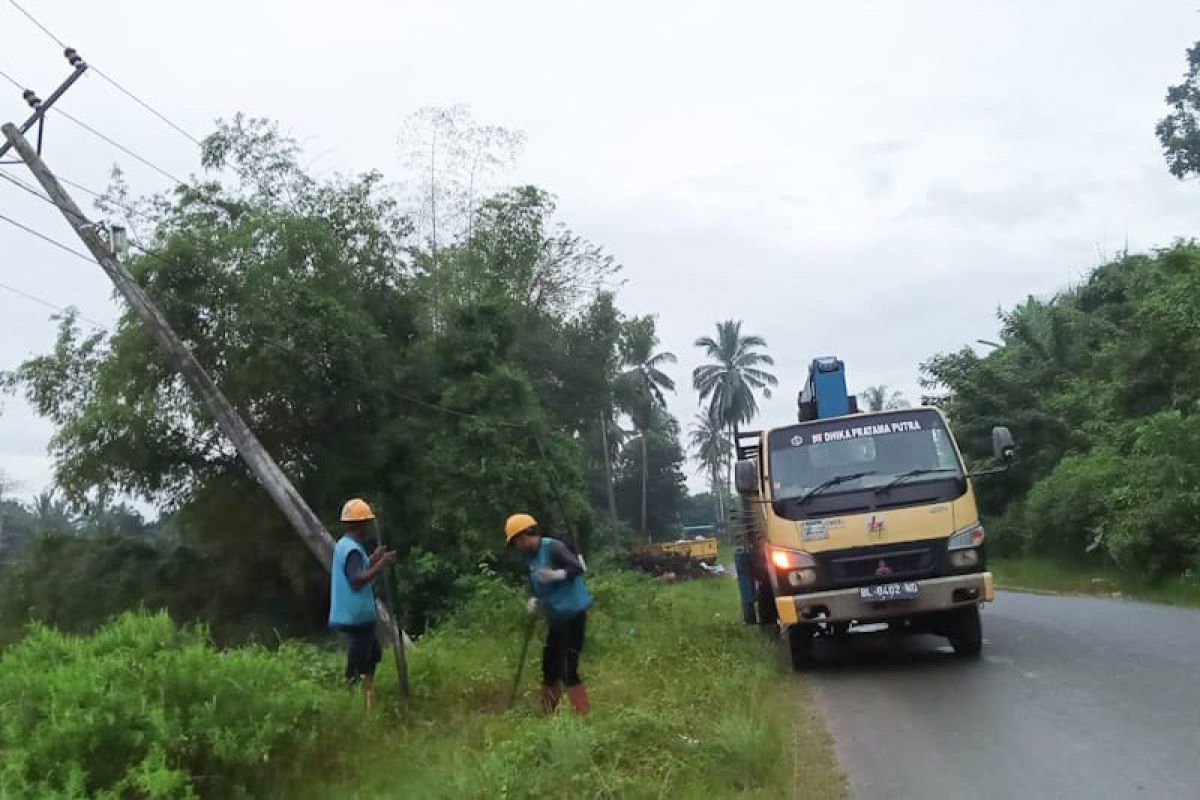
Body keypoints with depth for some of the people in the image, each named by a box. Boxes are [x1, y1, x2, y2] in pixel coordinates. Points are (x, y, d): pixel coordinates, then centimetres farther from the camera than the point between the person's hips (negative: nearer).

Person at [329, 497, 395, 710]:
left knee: (372, 656, 20)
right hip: (356, 617, -11)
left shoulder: (345, 545, 13)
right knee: (356, 669, -5)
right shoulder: (352, 549, -19)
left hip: (357, 616, 11)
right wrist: (381, 564, -28)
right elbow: (357, 580, -30)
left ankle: (369, 703, 26)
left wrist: (373, 559, 20)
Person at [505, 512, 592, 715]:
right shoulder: (533, 556, 11)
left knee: (568, 670, -11)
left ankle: (584, 716, -4)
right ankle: (548, 715, 27)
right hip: (556, 618, 9)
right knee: (549, 668, 15)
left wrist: (558, 574, -41)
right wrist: (534, 600, -2)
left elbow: (578, 568, -25)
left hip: (572, 615, -9)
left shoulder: (553, 547, -16)